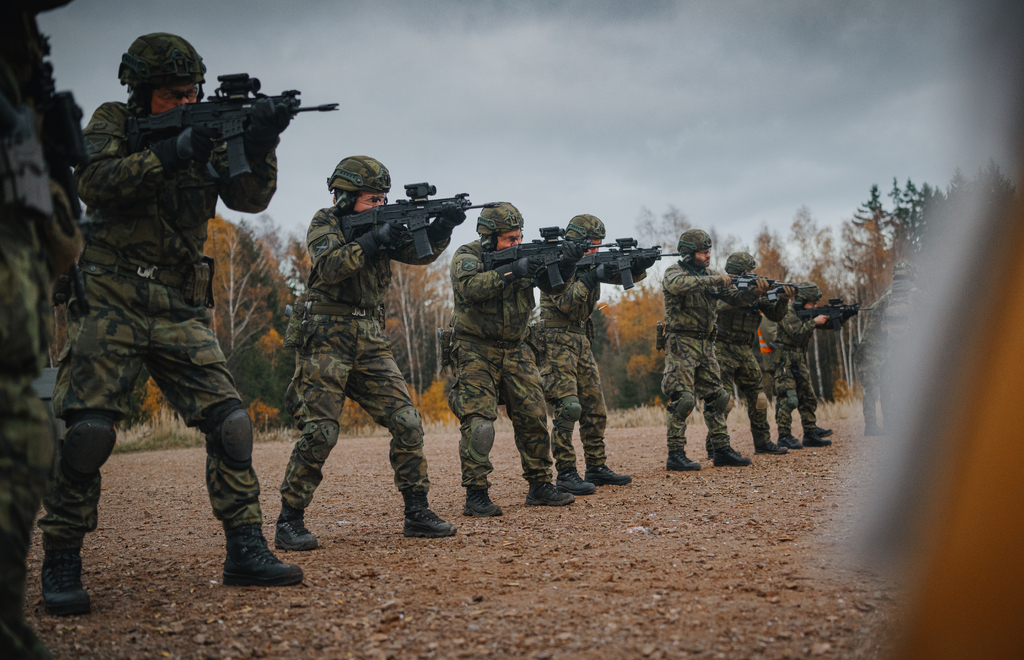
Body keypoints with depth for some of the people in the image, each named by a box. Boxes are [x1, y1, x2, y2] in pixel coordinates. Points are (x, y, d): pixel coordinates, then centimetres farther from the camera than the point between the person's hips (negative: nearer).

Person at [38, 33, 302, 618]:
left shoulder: (209, 135, 11)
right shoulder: (113, 123, 3)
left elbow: (251, 197, -3)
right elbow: (93, 183, -16)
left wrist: (261, 145, -21)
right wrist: (172, 152, -24)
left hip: (182, 311, 3)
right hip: (112, 301, -3)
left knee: (230, 421, -7)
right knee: (90, 428, -12)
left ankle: (246, 551, 2)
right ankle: (61, 563, 4)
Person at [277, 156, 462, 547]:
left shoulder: (382, 225, 14)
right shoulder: (325, 223, -1)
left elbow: (419, 252, 2)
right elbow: (329, 267, -19)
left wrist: (443, 227, -15)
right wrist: (372, 241, -28)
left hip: (371, 342, 6)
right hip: (327, 338, -5)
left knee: (407, 422, -2)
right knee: (320, 432, -10)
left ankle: (417, 513, 6)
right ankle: (289, 522, 1)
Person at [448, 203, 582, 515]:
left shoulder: (524, 255, 6)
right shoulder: (467, 255, -9)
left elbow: (553, 285, -1)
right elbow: (470, 287, -28)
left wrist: (567, 263, -21)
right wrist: (511, 271, -34)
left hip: (516, 351, 5)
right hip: (477, 352, -5)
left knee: (534, 417, 4)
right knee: (478, 422, -12)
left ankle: (540, 486, 15)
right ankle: (475, 495, -6)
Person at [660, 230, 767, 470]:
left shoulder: (709, 274, 14)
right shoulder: (675, 272, -7)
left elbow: (735, 297, 12)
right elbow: (677, 285, -32)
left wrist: (756, 291, -8)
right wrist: (713, 280, -33)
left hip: (705, 345, 8)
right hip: (681, 344, -8)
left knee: (716, 397, 9)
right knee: (682, 399, -12)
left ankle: (722, 450, 16)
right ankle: (675, 455, -8)